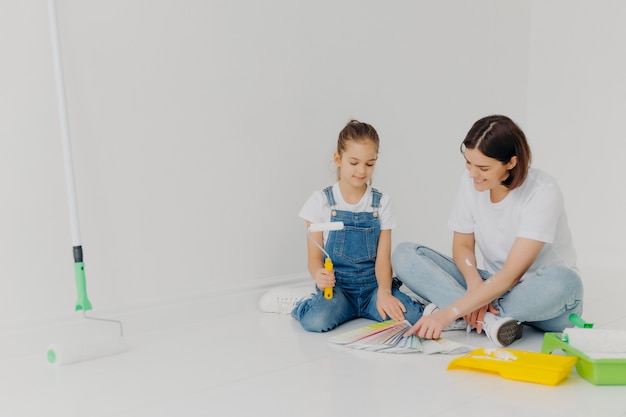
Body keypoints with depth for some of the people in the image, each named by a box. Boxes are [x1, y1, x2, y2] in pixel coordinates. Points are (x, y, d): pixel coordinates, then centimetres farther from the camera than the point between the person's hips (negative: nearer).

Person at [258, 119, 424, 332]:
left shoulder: (382, 203, 4)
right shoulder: (321, 201, -2)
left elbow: (382, 258, -2)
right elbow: (314, 257, -3)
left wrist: (384, 292, -22)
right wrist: (319, 275, -27)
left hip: (372, 284, 3)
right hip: (336, 284, -2)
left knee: (412, 315, -25)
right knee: (315, 320, -34)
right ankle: (300, 302, 2)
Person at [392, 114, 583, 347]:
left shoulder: (543, 193, -23)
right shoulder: (469, 183, -8)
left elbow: (511, 275, -28)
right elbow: (463, 244, 2)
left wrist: (449, 313, -33)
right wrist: (474, 282, -21)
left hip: (537, 295, -4)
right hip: (494, 286, 5)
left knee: (563, 281, -40)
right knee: (404, 254, -12)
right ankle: (489, 320, -27)